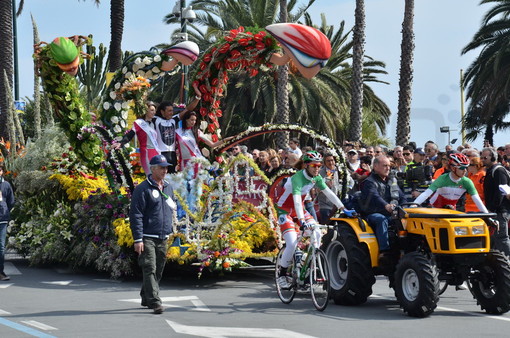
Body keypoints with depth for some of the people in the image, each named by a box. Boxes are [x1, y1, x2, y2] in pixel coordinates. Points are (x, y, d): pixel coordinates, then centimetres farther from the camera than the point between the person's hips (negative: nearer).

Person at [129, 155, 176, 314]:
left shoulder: (168, 188, 15)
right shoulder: (143, 189, -8)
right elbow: (136, 215, -11)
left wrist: (169, 232, 15)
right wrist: (138, 239, -16)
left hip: (163, 238, 7)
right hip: (147, 238, -7)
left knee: (158, 270, 13)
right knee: (150, 269, -12)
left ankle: (146, 298, 26)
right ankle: (155, 302, -17)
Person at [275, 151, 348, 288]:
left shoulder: (316, 178, -6)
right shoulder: (298, 178, -29)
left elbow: (329, 193, -3)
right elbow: (297, 201, -41)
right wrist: (302, 221, -53)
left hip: (299, 209, 7)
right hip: (284, 210, -7)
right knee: (292, 243, -20)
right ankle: (282, 274, -4)